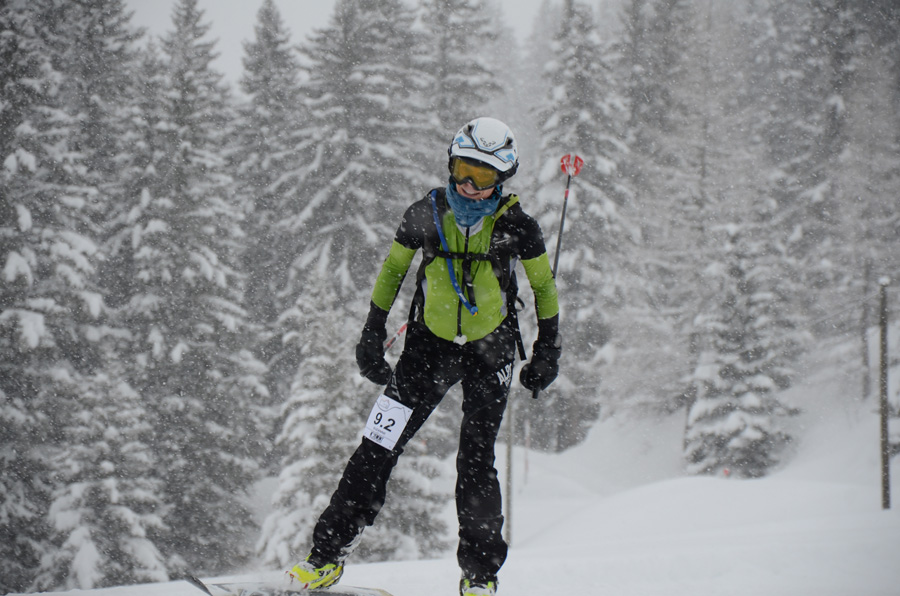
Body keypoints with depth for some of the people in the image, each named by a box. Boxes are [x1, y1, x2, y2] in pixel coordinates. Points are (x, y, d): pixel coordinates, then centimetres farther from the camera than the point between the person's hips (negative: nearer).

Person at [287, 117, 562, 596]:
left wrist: (548, 349, 3)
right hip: (429, 346, 2)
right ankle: (329, 554, 4)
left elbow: (543, 286, 2)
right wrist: (373, 333, 5)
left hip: (490, 353, -1)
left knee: (476, 465, -4)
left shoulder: (516, 226, -13)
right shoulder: (426, 215, -9)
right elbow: (393, 270, 6)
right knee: (377, 450, -4)